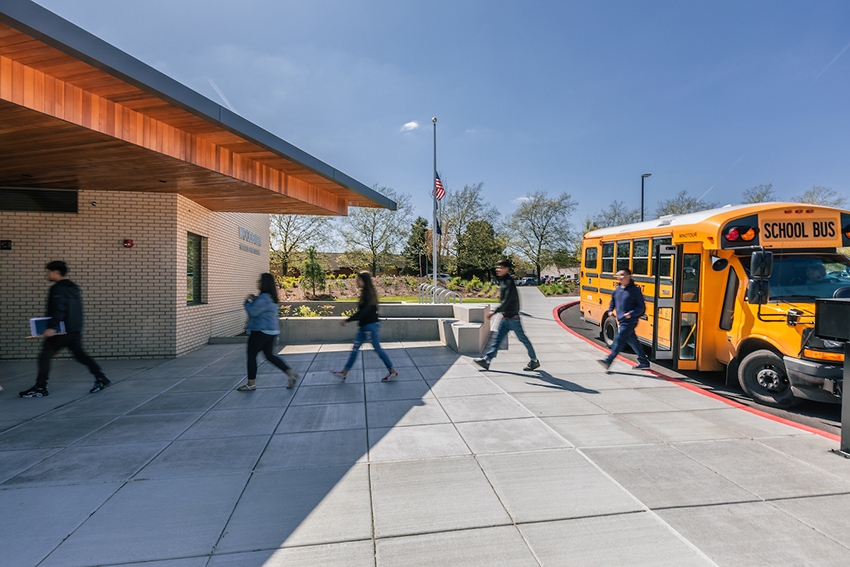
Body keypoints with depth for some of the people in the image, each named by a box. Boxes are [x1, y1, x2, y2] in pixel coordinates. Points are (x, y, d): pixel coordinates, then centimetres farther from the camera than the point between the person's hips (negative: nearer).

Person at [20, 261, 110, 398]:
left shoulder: (58, 289, -12)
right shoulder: (74, 287, 15)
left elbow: (58, 310, -24)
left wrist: (51, 327, -29)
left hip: (62, 331, -9)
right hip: (75, 330, 9)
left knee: (44, 356, 0)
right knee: (80, 355, 14)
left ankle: (40, 388, 4)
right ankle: (101, 379, 10)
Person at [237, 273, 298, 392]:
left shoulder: (263, 298, -20)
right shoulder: (271, 297, 13)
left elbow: (252, 311, -20)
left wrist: (247, 301, -4)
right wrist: (253, 299, 7)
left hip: (260, 332, -10)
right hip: (270, 331, 10)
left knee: (251, 356, 4)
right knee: (270, 355, 15)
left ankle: (251, 384, 13)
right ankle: (291, 373, 7)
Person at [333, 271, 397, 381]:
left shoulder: (369, 294, -18)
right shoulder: (364, 293, 9)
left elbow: (363, 312, -24)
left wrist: (347, 321, -22)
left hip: (372, 325, -9)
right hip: (364, 326, 9)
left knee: (377, 348, -1)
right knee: (355, 348, 10)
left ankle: (392, 371, 11)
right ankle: (344, 372, 17)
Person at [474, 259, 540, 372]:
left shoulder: (509, 282, -17)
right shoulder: (503, 281, 11)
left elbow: (506, 301, -25)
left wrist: (494, 312, -27)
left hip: (512, 317, -9)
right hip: (505, 317, 9)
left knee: (522, 338, 3)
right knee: (497, 338, 5)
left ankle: (534, 361, 18)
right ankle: (486, 360, 5)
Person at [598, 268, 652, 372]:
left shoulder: (635, 290, -10)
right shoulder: (618, 289, 11)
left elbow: (641, 307, -10)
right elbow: (613, 301, 25)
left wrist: (631, 313, -22)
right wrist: (610, 310, 10)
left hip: (629, 322, -8)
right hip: (621, 321, 8)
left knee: (619, 340, -11)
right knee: (633, 342, 14)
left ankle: (608, 361, -11)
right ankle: (644, 363, 26)